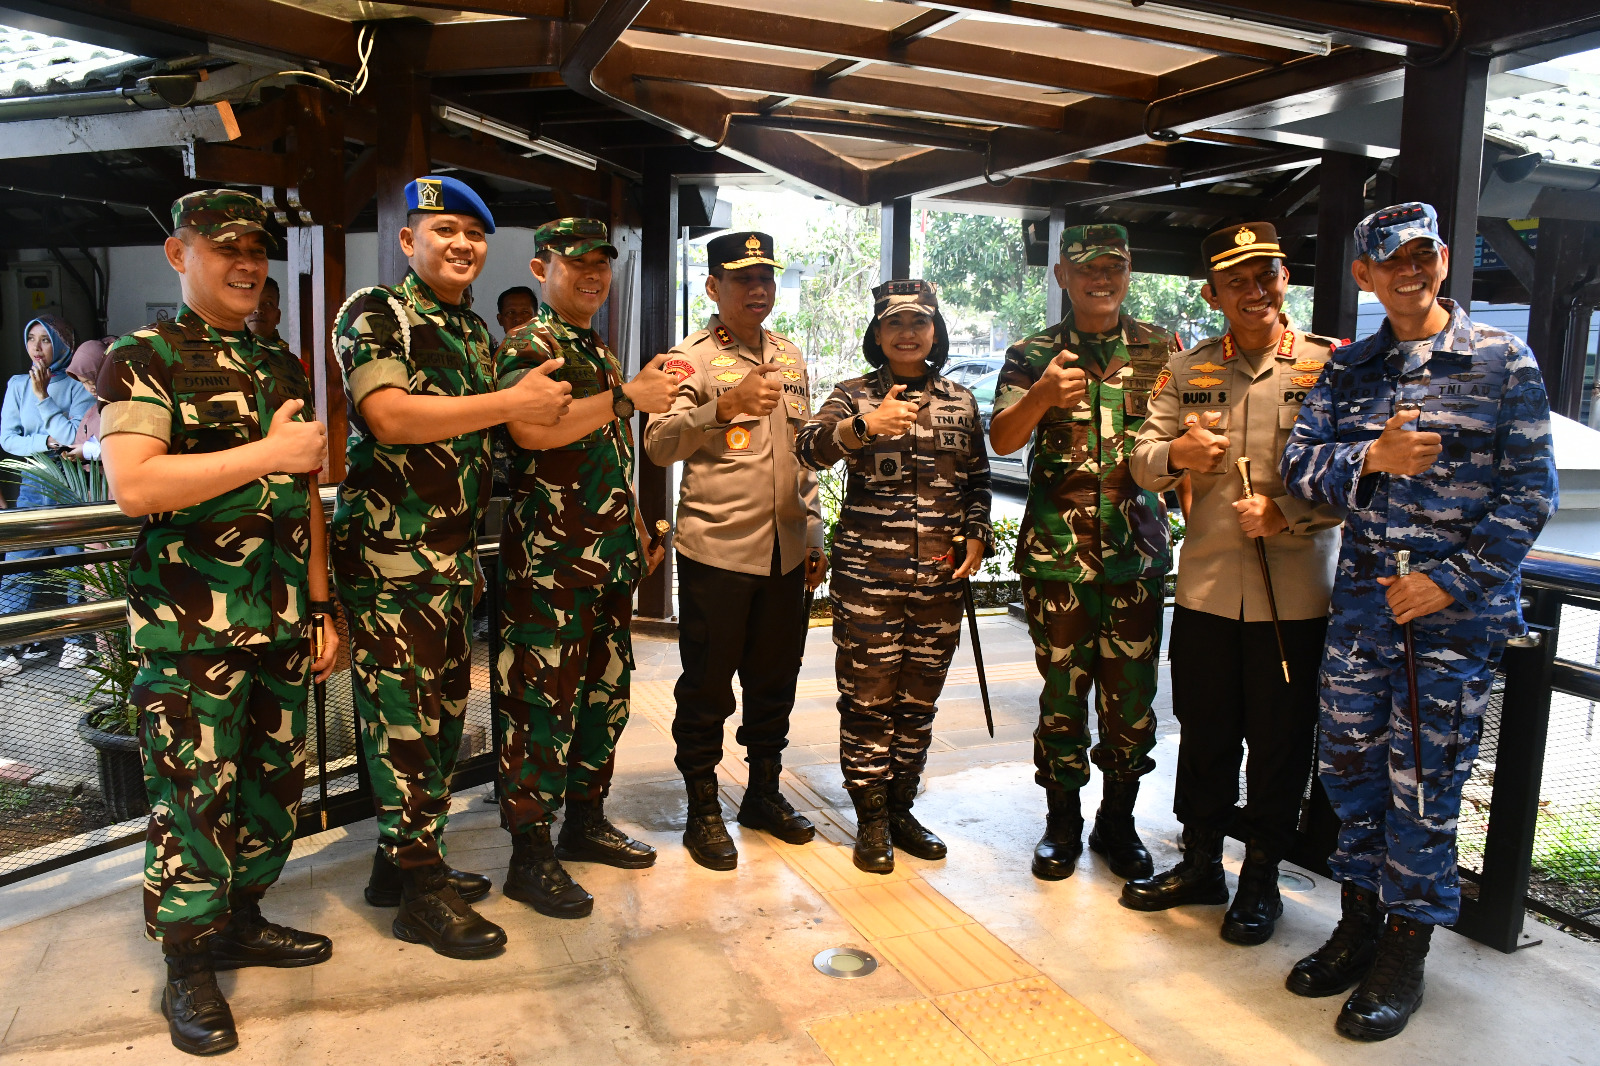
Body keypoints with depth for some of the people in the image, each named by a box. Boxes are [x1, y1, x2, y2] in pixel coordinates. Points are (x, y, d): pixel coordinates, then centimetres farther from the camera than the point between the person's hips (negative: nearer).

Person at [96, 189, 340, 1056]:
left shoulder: (283, 369, 16)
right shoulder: (143, 358, -3)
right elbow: (133, 484, -19)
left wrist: (322, 609, 14)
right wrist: (269, 451, -19)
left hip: (281, 625, 6)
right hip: (189, 629, -6)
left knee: (275, 781, 13)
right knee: (192, 796, 1)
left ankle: (242, 920, 32)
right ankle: (188, 969, 17)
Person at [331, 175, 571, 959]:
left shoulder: (474, 331, 18)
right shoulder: (374, 314, -7)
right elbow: (389, 417, -22)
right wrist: (513, 403, -20)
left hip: (454, 554, 9)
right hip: (389, 554, -8)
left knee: (444, 711, 14)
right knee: (404, 717, -2)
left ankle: (406, 859, 29)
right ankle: (418, 892, 9)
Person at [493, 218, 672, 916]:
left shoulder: (601, 355, 20)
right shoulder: (527, 346, -7)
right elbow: (530, 428, -29)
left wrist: (639, 532, 23)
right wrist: (629, 396, -25)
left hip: (612, 561, 9)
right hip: (550, 563, -9)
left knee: (605, 694, 15)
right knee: (542, 703, -3)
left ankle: (586, 820, 29)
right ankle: (530, 856, 7)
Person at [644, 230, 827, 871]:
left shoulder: (790, 358, 14)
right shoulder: (690, 359, -5)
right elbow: (659, 445, -20)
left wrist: (814, 535, 16)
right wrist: (726, 406, -34)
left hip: (784, 552, 6)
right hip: (716, 550, -5)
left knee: (775, 678, 15)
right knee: (708, 685, 4)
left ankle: (764, 792, 32)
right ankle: (702, 810, 19)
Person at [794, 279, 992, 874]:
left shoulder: (961, 401, 11)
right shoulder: (856, 396, 1)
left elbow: (978, 480, 19)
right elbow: (808, 448, -18)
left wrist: (976, 535, 4)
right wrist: (864, 425, -36)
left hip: (940, 575, 4)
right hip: (868, 573, -3)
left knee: (919, 699, 11)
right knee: (869, 697, 2)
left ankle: (901, 808, 27)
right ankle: (871, 821, 16)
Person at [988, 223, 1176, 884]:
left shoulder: (1161, 350, 8)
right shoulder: (1033, 355, 4)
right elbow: (1002, 440, -9)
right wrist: (1042, 395, -28)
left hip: (1137, 549, 1)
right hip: (1057, 550, -1)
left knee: (1132, 693, 6)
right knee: (1063, 688, 5)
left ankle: (1117, 820, 25)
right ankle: (1063, 821, 23)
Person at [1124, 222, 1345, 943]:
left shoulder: (1330, 366, -3)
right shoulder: (1186, 371, 8)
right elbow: (1142, 463, 7)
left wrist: (1285, 511, -20)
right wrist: (1174, 454, -15)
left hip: (1297, 591, -3)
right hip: (1205, 585, 3)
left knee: (1280, 742, 9)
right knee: (1203, 734, 14)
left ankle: (1262, 877, 27)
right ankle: (1200, 863, 32)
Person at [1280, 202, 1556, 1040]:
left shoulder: (1503, 363, -3)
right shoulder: (1348, 368, 8)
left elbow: (1529, 492, -6)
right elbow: (1300, 467, 2)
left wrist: (1450, 582, -12)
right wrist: (1371, 456, -17)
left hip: (1455, 607, -4)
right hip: (1362, 597, 4)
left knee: (1424, 782, 2)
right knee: (1350, 762, 11)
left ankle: (1404, 954, 19)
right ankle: (1358, 924, 30)